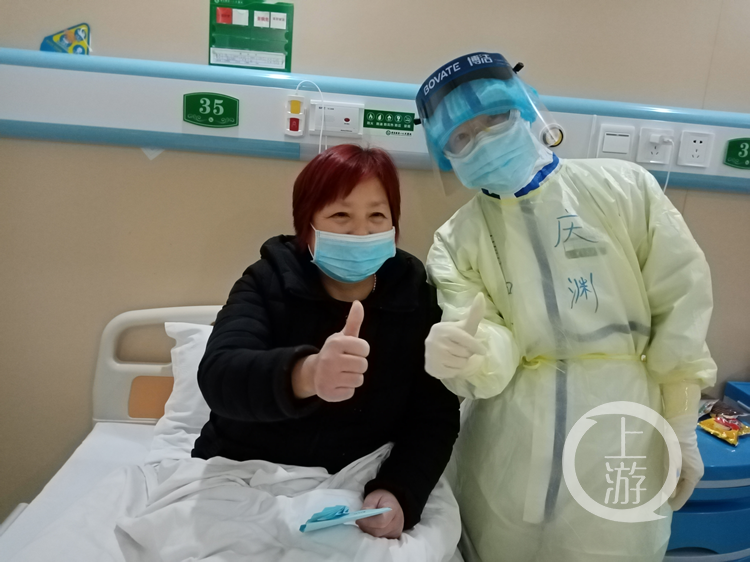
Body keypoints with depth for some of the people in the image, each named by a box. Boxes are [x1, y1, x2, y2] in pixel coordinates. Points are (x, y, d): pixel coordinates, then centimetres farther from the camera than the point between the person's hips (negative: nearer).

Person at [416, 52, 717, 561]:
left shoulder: (626, 188, -2)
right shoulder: (455, 242, 0)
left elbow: (681, 307, 0)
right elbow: (495, 351, -9)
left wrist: (682, 430, 2)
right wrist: (464, 357, -32)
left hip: (622, 436, 0)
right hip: (509, 441, 1)